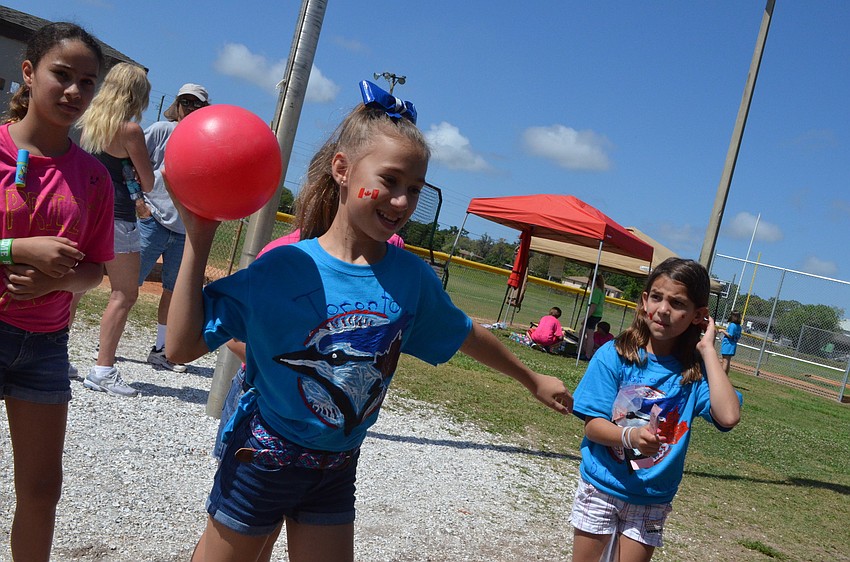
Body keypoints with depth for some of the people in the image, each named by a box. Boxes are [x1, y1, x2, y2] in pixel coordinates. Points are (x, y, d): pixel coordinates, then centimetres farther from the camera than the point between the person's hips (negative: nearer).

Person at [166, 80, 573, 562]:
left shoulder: (412, 278, -10)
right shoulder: (283, 267, -20)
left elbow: (465, 335, 8)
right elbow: (182, 346, -18)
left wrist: (533, 379, 21)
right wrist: (198, 242, -25)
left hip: (337, 470, 4)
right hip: (263, 462, -3)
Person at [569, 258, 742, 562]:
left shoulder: (695, 371, -8)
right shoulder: (614, 355, -13)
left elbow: (728, 416, -26)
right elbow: (592, 425, -13)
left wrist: (707, 350, -20)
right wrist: (629, 436, -34)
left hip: (652, 500, 1)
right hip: (600, 487, -1)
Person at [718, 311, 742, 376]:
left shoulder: (732, 325, -15)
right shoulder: (739, 326, 11)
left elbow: (730, 335, -21)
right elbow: (738, 337, 16)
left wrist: (722, 331, -12)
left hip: (728, 345, -9)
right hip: (733, 345, 9)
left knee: (725, 361, -8)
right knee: (728, 361, 15)